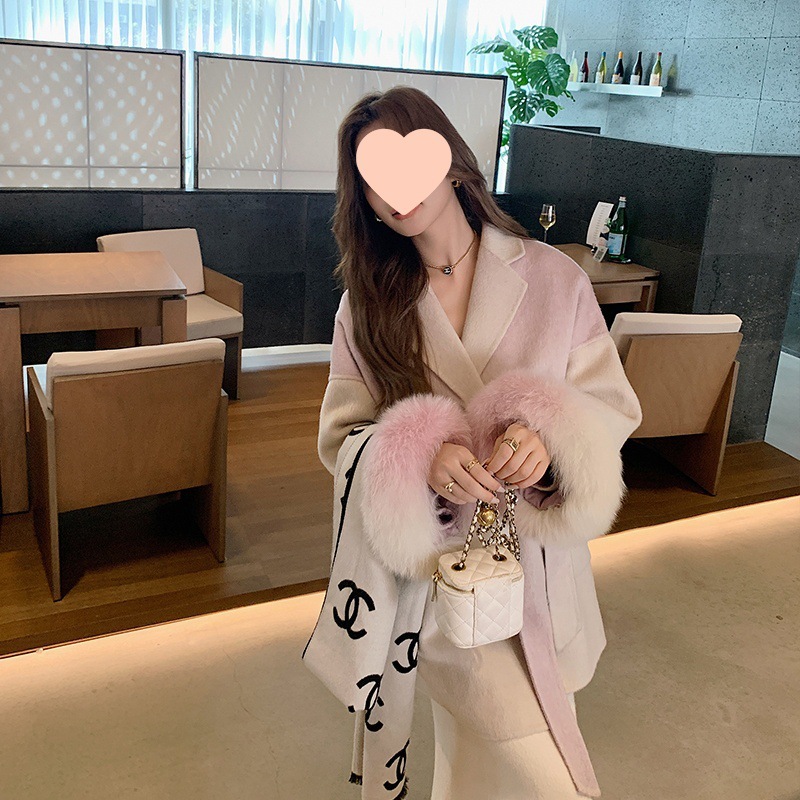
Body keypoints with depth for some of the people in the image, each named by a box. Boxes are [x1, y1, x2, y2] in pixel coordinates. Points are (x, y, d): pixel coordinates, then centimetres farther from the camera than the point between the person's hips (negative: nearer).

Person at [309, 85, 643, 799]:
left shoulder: (554, 278, -6)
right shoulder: (367, 301, -1)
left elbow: (615, 406, -3)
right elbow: (340, 437, -3)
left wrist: (550, 438, -26)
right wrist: (420, 458, -25)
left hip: (536, 554, 1)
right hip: (428, 556, -1)